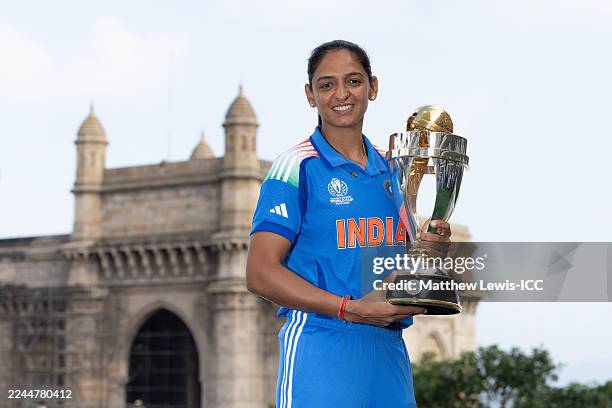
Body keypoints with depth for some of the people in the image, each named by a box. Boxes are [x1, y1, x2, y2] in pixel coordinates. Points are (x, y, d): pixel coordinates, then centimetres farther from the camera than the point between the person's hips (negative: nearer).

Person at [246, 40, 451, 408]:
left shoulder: (392, 170, 15)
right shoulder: (297, 167, -3)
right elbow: (261, 273, -10)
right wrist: (348, 309, -18)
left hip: (390, 349, 6)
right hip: (320, 346, -6)